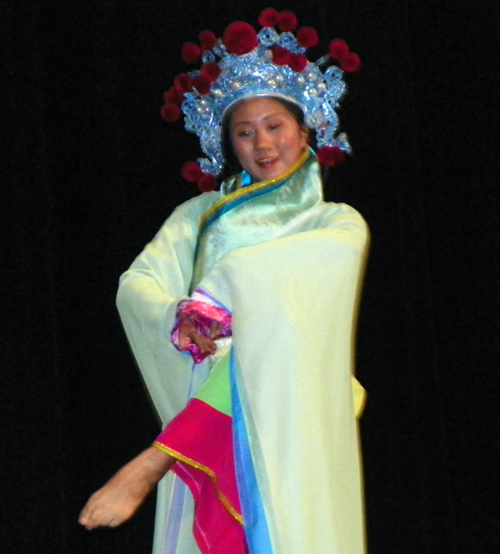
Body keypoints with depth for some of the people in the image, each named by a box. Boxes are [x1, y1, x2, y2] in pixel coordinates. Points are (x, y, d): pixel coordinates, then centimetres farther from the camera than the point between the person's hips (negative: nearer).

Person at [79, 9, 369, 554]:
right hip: (199, 433, 2)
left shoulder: (339, 225, 8)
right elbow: (136, 286, 2)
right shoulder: (201, 216, 18)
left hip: (289, 437, -2)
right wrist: (182, 320, -22)